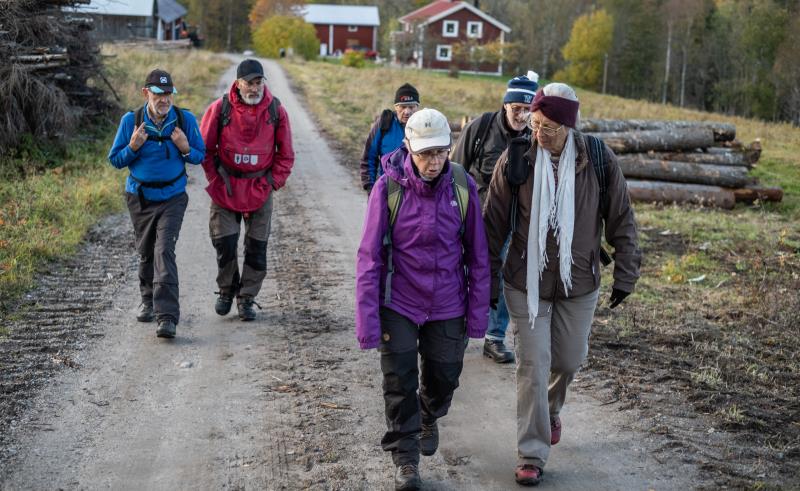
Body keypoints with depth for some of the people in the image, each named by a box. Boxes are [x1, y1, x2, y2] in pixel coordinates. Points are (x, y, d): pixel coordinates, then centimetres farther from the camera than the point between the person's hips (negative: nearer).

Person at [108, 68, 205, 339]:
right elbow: (115, 159, -1)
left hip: (172, 197, -2)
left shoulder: (185, 120, -7)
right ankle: (148, 301, 40)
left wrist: (186, 149, -19)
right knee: (145, 252, 15)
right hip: (140, 197, 2)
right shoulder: (131, 121, -8)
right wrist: (133, 147, -21)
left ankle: (167, 317, -20)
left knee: (164, 251, -17)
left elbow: (200, 156, 3)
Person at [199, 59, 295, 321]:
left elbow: (286, 154, 6)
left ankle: (247, 298, 16)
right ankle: (226, 290, 24)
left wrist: (273, 182, -1)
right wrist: (216, 180, 0)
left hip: (260, 188, 1)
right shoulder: (220, 108, -7)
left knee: (256, 247, 3)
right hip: (226, 188, -1)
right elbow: (204, 148, 3)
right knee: (224, 242, -1)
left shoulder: (276, 110, -3)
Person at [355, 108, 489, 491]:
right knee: (399, 383, 1)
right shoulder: (388, 188, -14)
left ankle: (429, 419, 47)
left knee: (444, 377, 13)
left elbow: (477, 255, -1)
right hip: (398, 302, -2)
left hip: (447, 306, 2)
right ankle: (405, 459, 18)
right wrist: (367, 319, -13)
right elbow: (369, 257, -11)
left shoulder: (463, 187, -8)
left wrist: (478, 312, -1)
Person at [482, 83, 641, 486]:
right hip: (526, 283, -1)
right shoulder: (515, 161, -12)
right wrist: (488, 282, -1)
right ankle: (532, 455, 10)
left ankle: (550, 411, 48)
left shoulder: (599, 160, -11)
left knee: (568, 360, 15)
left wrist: (625, 275, 2)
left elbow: (621, 221, 0)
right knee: (532, 367, -1)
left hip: (579, 284, 2)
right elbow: (494, 226, -4)